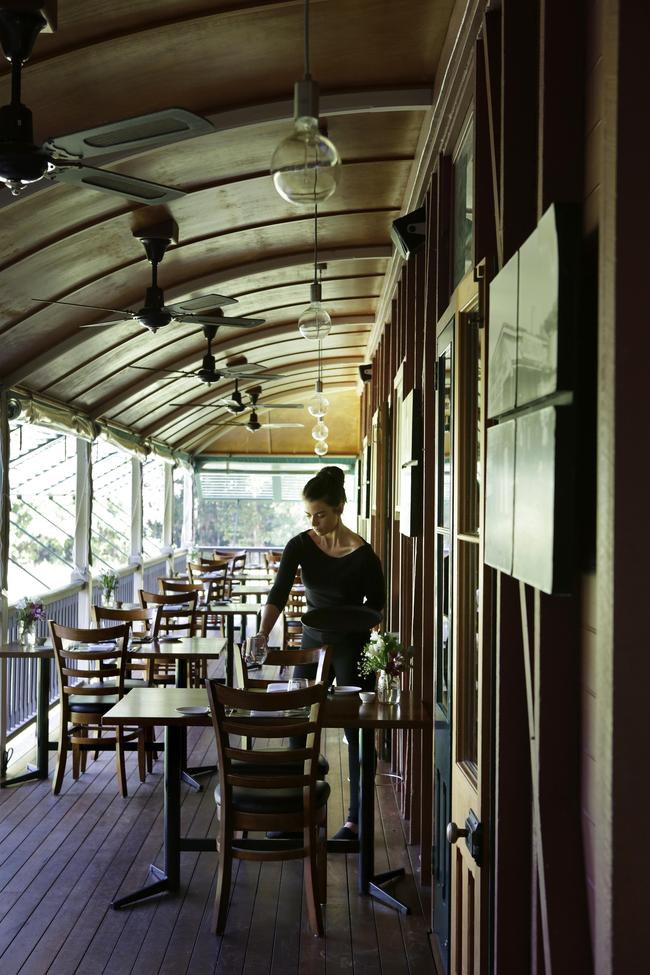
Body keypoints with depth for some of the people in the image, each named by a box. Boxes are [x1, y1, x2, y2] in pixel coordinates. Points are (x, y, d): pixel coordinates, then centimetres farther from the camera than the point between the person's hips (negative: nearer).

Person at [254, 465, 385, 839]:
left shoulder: (361, 553, -16)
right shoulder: (301, 545, -7)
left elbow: (377, 601, -2)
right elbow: (279, 593, -17)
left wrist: (350, 622, -16)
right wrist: (264, 633, -31)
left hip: (352, 647, -4)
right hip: (313, 643, 4)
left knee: (357, 733, 3)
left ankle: (356, 818, 15)